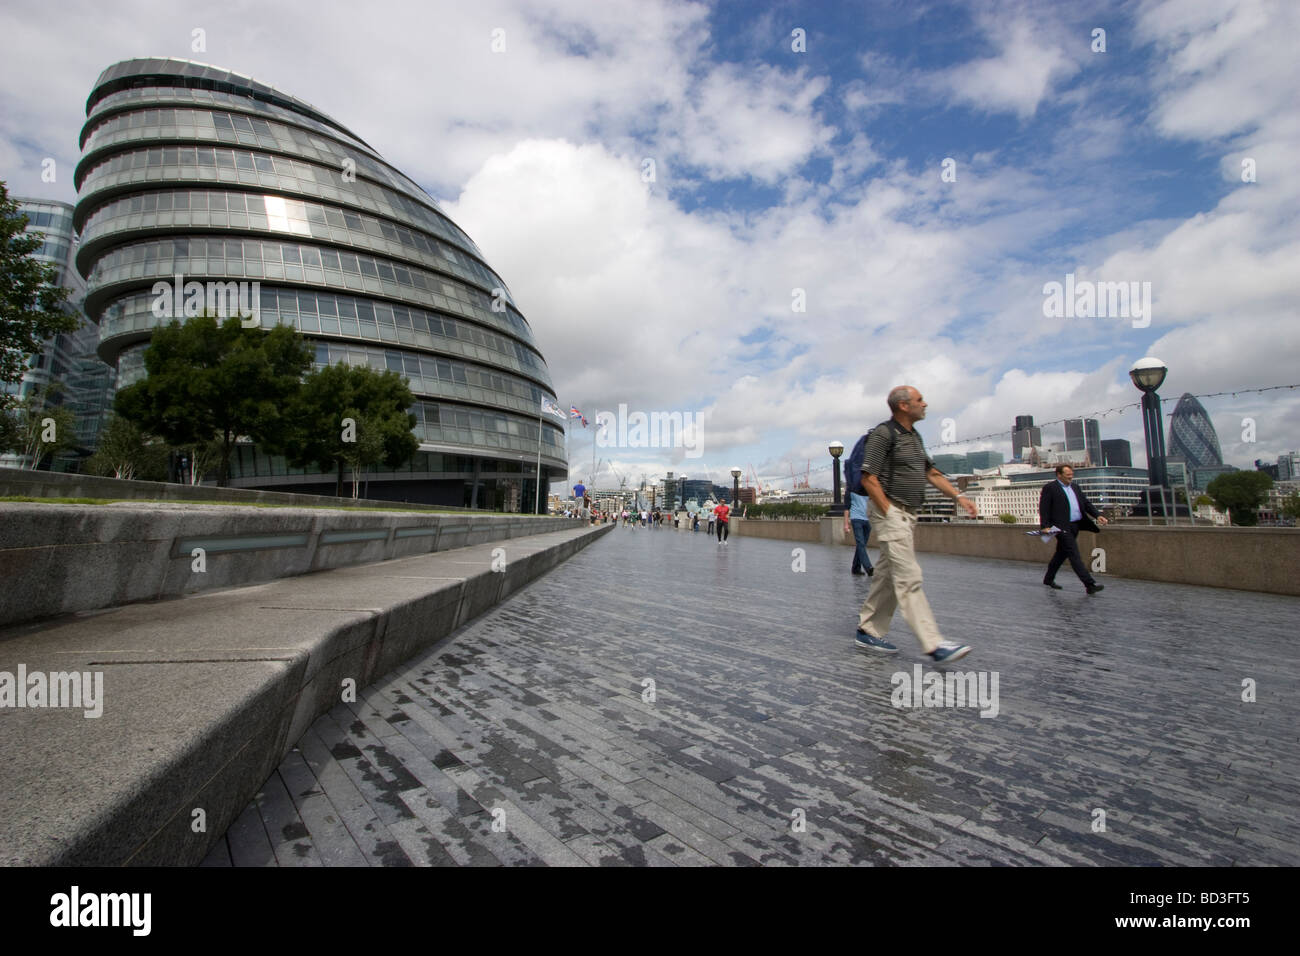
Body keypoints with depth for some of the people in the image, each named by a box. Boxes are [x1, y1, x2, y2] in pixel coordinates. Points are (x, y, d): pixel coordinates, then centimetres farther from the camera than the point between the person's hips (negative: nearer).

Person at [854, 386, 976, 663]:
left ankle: (868, 632, 21)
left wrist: (959, 496, 12)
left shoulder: (914, 436, 16)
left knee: (888, 576, 12)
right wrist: (890, 514, -18)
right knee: (909, 578, -11)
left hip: (907, 514, 10)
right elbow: (868, 479, -16)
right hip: (888, 511, -10)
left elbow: (931, 472, 21)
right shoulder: (883, 433, -12)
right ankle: (934, 645, -12)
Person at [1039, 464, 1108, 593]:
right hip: (1062, 527, -8)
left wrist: (1098, 515, -2)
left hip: (1075, 526, 8)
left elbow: (1086, 503, 16)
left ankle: (1048, 579, 27)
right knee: (1074, 555, -11)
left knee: (1061, 554, 14)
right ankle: (1089, 584, -15)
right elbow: (1044, 508, -9)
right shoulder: (1049, 488, -5)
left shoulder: (1076, 489, 19)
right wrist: (1045, 526, -17)